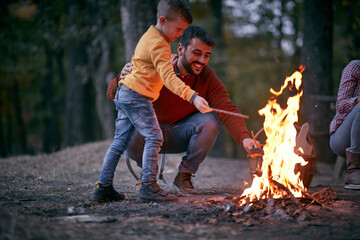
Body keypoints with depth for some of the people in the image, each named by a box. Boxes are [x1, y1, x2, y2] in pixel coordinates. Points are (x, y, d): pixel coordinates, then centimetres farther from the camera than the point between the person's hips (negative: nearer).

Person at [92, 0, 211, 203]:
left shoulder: (150, 36, 15)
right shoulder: (159, 46, -17)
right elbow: (169, 78, -30)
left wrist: (170, 63, 20)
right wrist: (193, 97, -38)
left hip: (124, 94, 10)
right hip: (137, 97, -10)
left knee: (120, 141, 11)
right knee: (154, 137, -8)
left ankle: (104, 188, 12)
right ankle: (149, 187, -11)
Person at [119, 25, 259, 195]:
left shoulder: (208, 78, -14)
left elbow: (227, 110, -25)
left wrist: (244, 138, -45)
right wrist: (122, 79, -40)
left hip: (182, 135, 2)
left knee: (210, 122, -29)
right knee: (132, 141, -35)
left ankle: (184, 175, -6)